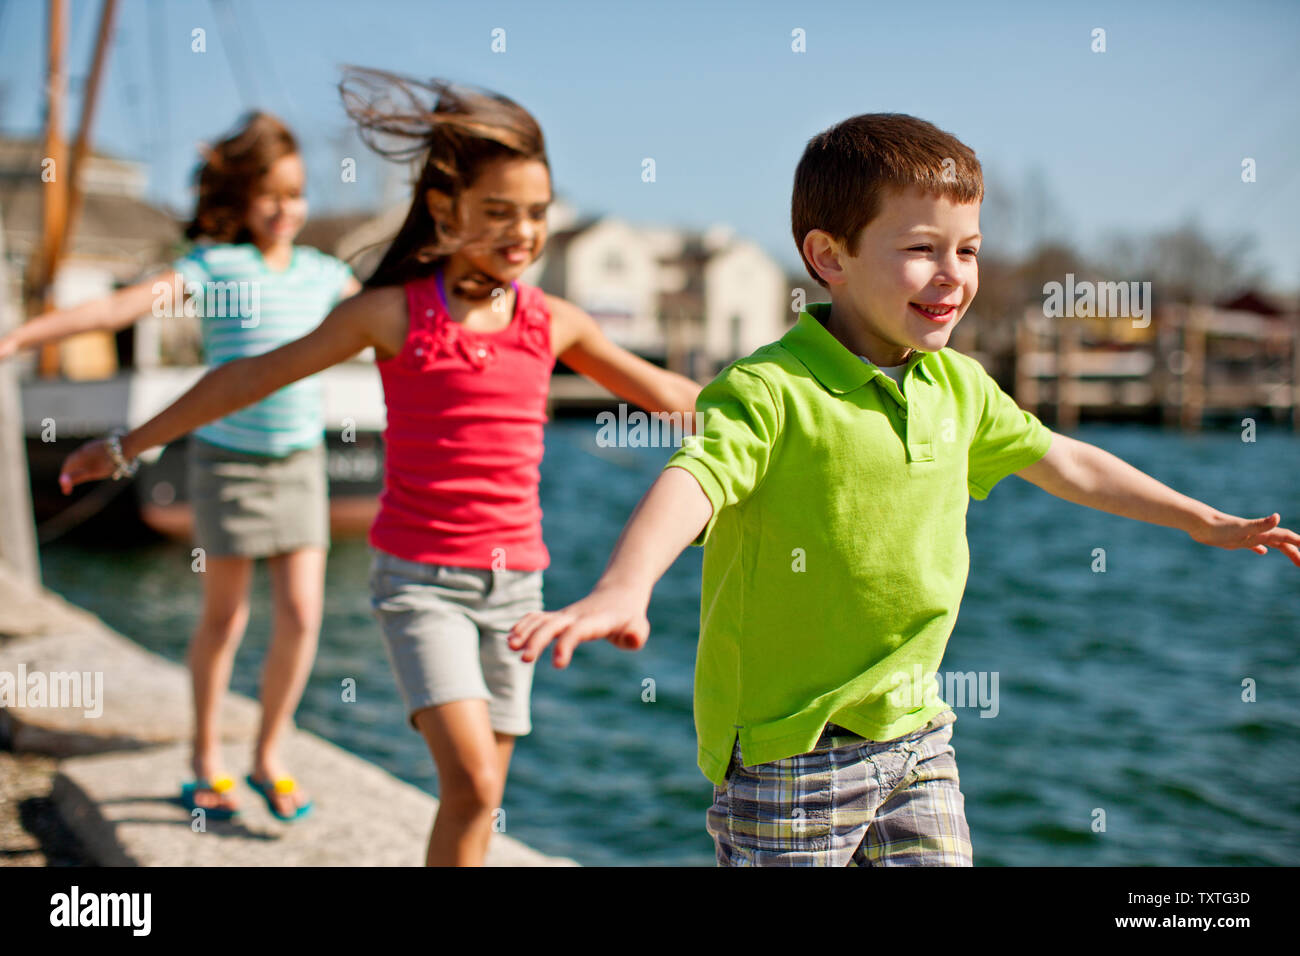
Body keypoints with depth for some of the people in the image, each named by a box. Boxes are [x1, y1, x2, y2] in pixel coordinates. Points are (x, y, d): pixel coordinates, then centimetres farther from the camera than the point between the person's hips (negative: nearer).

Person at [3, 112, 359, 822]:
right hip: (227, 461, -3)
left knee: (301, 617, -1)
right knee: (223, 619, 7)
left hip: (300, 462, 3)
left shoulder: (322, 273, 4)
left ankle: (269, 757, 17)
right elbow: (116, 307, -17)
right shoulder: (212, 266, -9)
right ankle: (206, 762, 25)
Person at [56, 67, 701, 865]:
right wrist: (130, 445, 7)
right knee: (472, 782, -18)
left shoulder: (555, 323, 2)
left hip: (514, 581, 4)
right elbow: (251, 379, 2)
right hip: (418, 578, -4)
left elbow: (664, 393, 15)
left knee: (479, 800, 9)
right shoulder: (391, 313, -5)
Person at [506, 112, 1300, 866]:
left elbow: (1058, 460, 20)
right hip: (788, 750, -6)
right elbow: (690, 484, -34)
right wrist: (624, 588, -54)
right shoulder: (770, 391, -18)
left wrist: (1205, 521, 29)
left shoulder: (958, 387, 5)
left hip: (915, 732, 6)